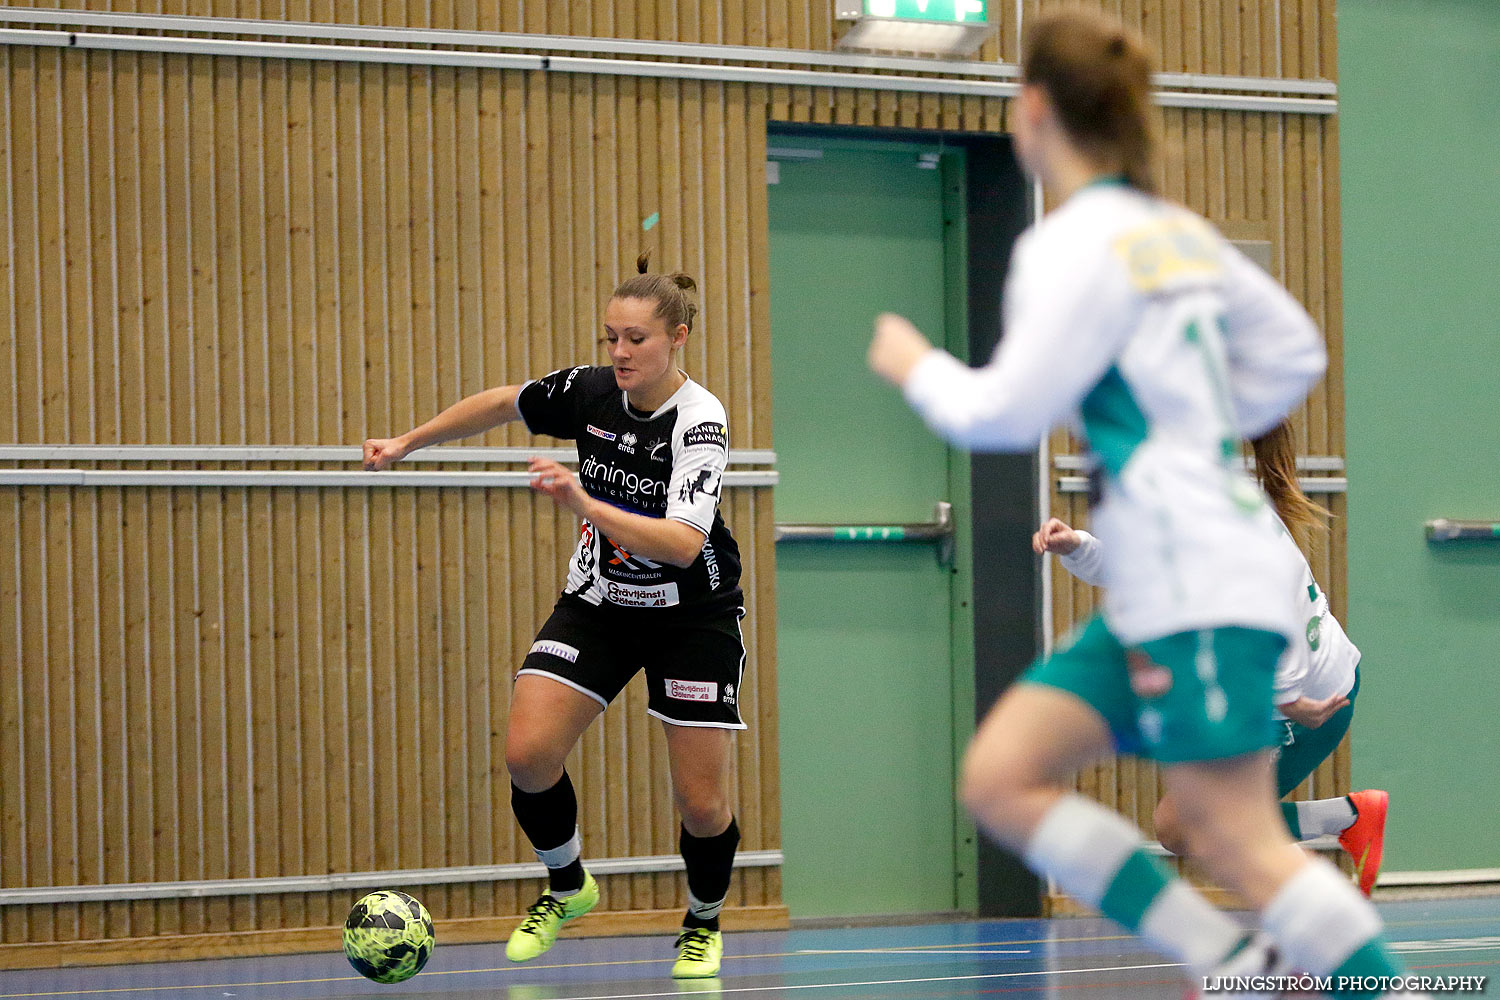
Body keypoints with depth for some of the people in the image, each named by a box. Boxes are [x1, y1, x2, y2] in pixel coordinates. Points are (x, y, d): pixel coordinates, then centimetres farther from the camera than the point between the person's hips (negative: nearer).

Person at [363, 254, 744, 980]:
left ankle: (704, 922, 25)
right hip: (598, 599, 4)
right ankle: (567, 888, 12)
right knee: (527, 752, -15)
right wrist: (408, 442, 11)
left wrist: (586, 505, -49)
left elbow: (684, 541, -38)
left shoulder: (700, 422, -25)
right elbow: (501, 403, 10)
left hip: (693, 614, -4)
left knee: (701, 803, -6)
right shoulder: (589, 391, -10)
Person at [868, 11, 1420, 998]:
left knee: (1240, 843, -11)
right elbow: (1294, 351, 21)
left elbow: (1008, 412, -13)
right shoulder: (1179, 232, 14)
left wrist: (917, 367, 4)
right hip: (1154, 590, 9)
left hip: (1202, 586, -9)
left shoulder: (1074, 247, -12)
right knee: (1000, 779, 6)